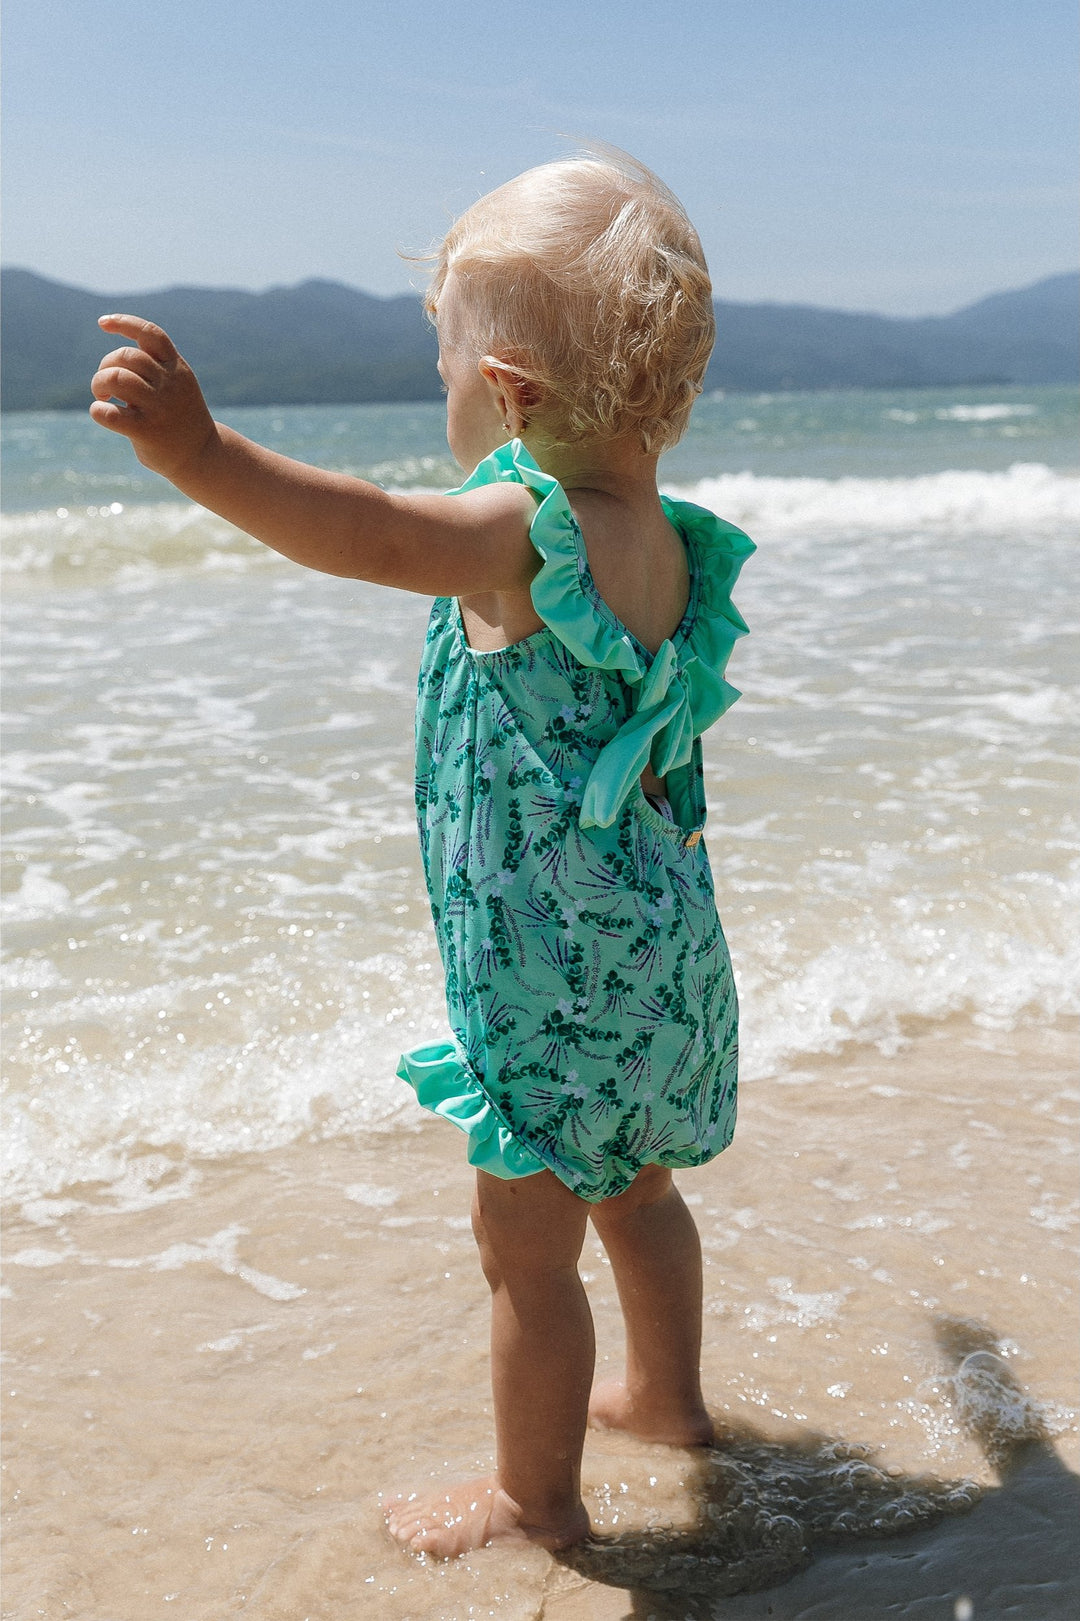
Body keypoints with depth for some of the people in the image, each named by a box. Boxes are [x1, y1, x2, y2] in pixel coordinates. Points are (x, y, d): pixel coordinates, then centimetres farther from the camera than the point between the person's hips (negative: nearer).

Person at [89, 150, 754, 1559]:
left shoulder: (531, 524, -21)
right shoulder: (665, 539, 5)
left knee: (525, 1242, 6)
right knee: (635, 1187, 27)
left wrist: (198, 452, -53)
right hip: (659, 942, 9)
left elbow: (374, 536, -41)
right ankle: (666, 1394, 46)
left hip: (561, 968, -9)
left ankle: (536, 1494, 22)